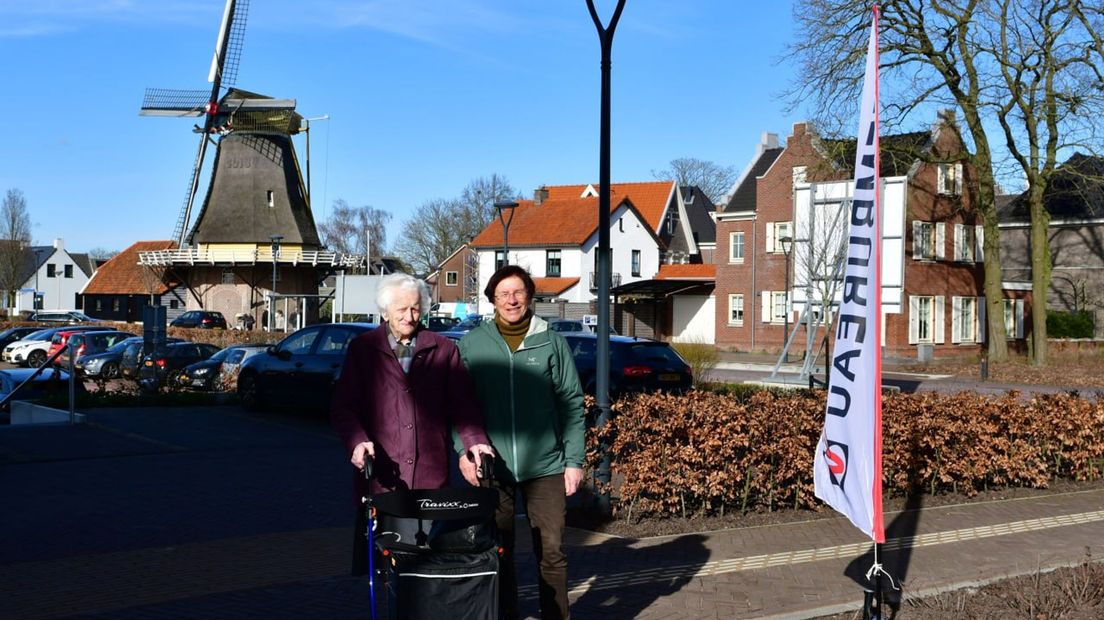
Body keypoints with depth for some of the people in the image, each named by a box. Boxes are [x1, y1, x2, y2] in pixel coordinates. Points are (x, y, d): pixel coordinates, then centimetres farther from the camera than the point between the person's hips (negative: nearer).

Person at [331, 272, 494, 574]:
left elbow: (462, 402, 9)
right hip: (380, 474, 0)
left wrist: (475, 440, -7)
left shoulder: (443, 349, 12)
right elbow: (343, 405, 5)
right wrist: (358, 441, -13)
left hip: (432, 474, 1)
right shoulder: (363, 348, 10)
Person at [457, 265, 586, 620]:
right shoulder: (472, 344, 4)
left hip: (545, 466, 0)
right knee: (497, 552, 9)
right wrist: (464, 449, -7)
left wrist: (574, 459, 0)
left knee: (551, 550, 4)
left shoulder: (552, 343, 3)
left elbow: (571, 403, 4)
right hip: (491, 467, 1)